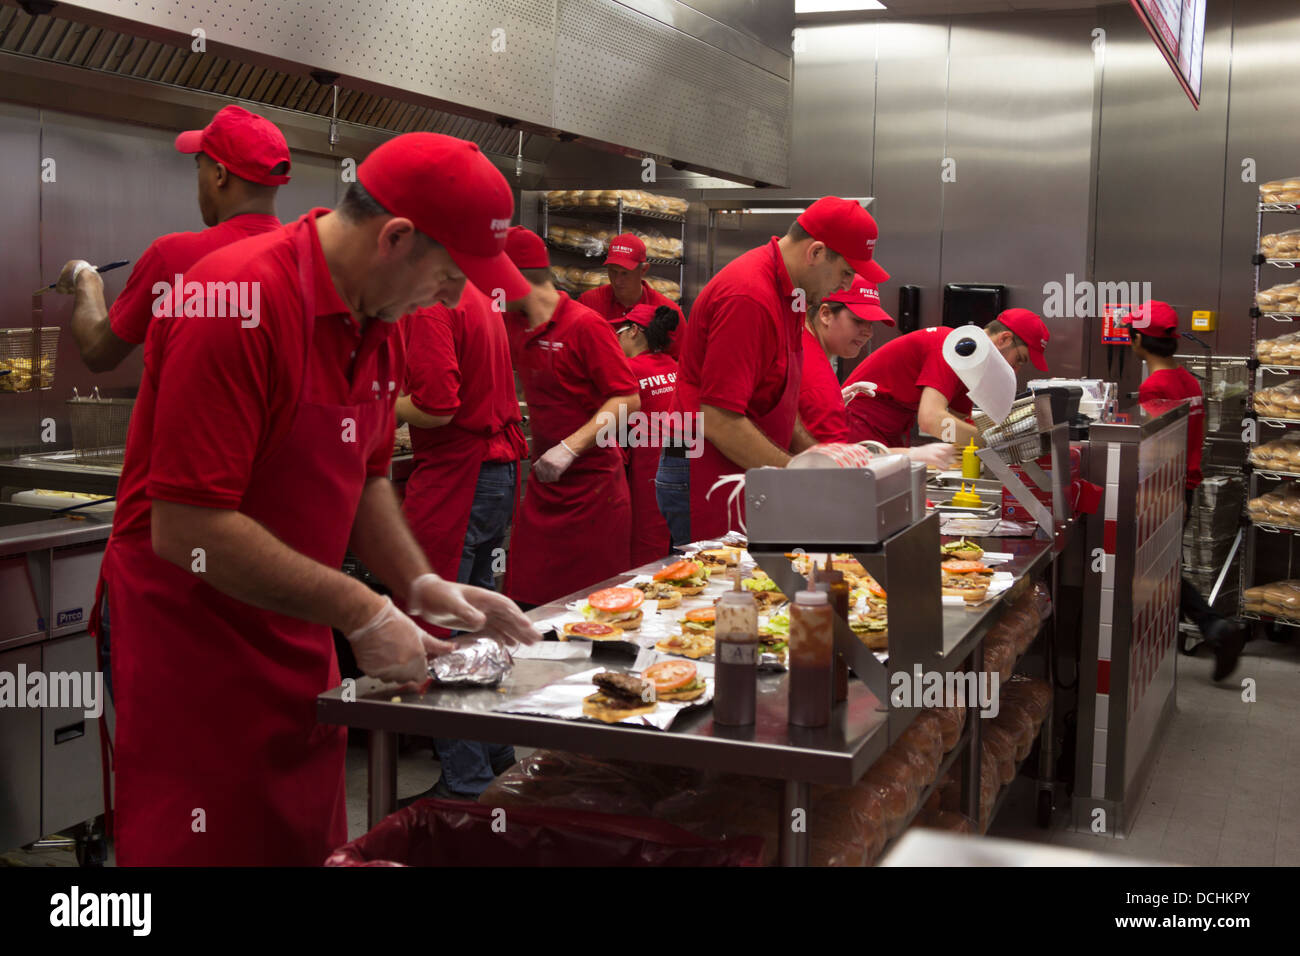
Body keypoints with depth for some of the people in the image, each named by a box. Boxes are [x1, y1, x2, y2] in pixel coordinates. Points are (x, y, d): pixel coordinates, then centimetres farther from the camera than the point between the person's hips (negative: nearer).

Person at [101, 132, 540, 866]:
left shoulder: (380, 317, 4)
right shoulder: (241, 298, -23)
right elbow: (187, 530, -26)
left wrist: (420, 584, -1)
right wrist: (360, 613, -21)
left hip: (297, 640, 8)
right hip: (193, 636, -8)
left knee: (311, 841, 14)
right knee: (213, 845, 2)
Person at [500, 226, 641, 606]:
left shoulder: (586, 325, -13)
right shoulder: (513, 325, 10)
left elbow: (628, 400, -18)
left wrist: (570, 448, -25)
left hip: (592, 485, -7)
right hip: (543, 483, 7)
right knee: (528, 604, 6)